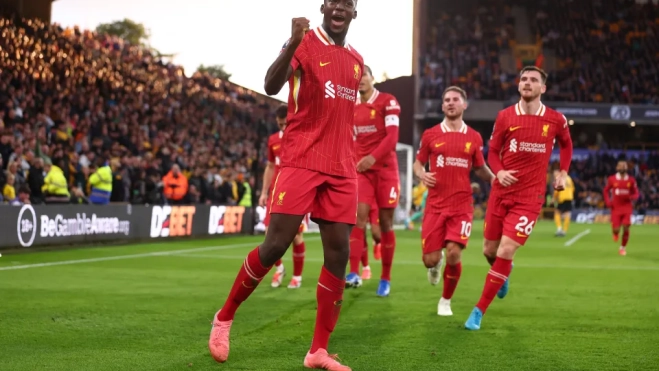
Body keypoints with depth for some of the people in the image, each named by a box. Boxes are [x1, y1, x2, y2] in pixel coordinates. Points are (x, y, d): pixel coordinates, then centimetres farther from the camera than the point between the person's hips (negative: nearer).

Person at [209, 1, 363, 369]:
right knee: (275, 245, -11)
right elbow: (271, 86, -19)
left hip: (342, 170, 6)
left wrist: (351, 159, 17)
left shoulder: (357, 60, 17)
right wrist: (293, 43, -35)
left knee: (339, 253, -2)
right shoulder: (306, 43, -2)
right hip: (301, 161, -5)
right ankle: (225, 317, 11)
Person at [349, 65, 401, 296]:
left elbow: (392, 136, -17)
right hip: (362, 170, 4)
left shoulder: (388, 102, -6)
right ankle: (354, 273, -20)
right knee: (358, 217, -14)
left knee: (385, 223, 2)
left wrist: (373, 157, -30)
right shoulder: (352, 107, 10)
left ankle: (385, 279, 11)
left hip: (385, 169, -3)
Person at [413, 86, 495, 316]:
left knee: (454, 254, -14)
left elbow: (480, 168, 17)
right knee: (430, 259, -4)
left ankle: (446, 301, 12)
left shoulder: (474, 138, 7)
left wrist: (494, 179, -3)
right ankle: (435, 267, 38)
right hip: (435, 205, 0)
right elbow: (418, 163, 12)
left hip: (462, 205, 0)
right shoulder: (430, 135, 4)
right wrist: (421, 174, -10)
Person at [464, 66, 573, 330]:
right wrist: (499, 172, -13)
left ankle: (479, 311, -4)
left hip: (530, 196, -2)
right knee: (489, 250, 10)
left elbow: (566, 143, 20)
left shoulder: (555, 120, -1)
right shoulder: (505, 116, -1)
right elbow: (493, 151, 7)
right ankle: (503, 275, 49)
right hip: (501, 191, 2)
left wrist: (563, 172, 10)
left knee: (505, 252, -14)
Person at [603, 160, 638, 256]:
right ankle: (615, 232, 32)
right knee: (616, 229, -9)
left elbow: (636, 194, 7)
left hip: (627, 207, 1)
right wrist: (608, 201, -4)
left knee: (626, 228, -9)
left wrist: (632, 197, -17)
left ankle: (623, 247, 10)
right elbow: (606, 191, 11)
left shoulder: (631, 180, 0)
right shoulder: (612, 179, -2)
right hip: (616, 208, 0)